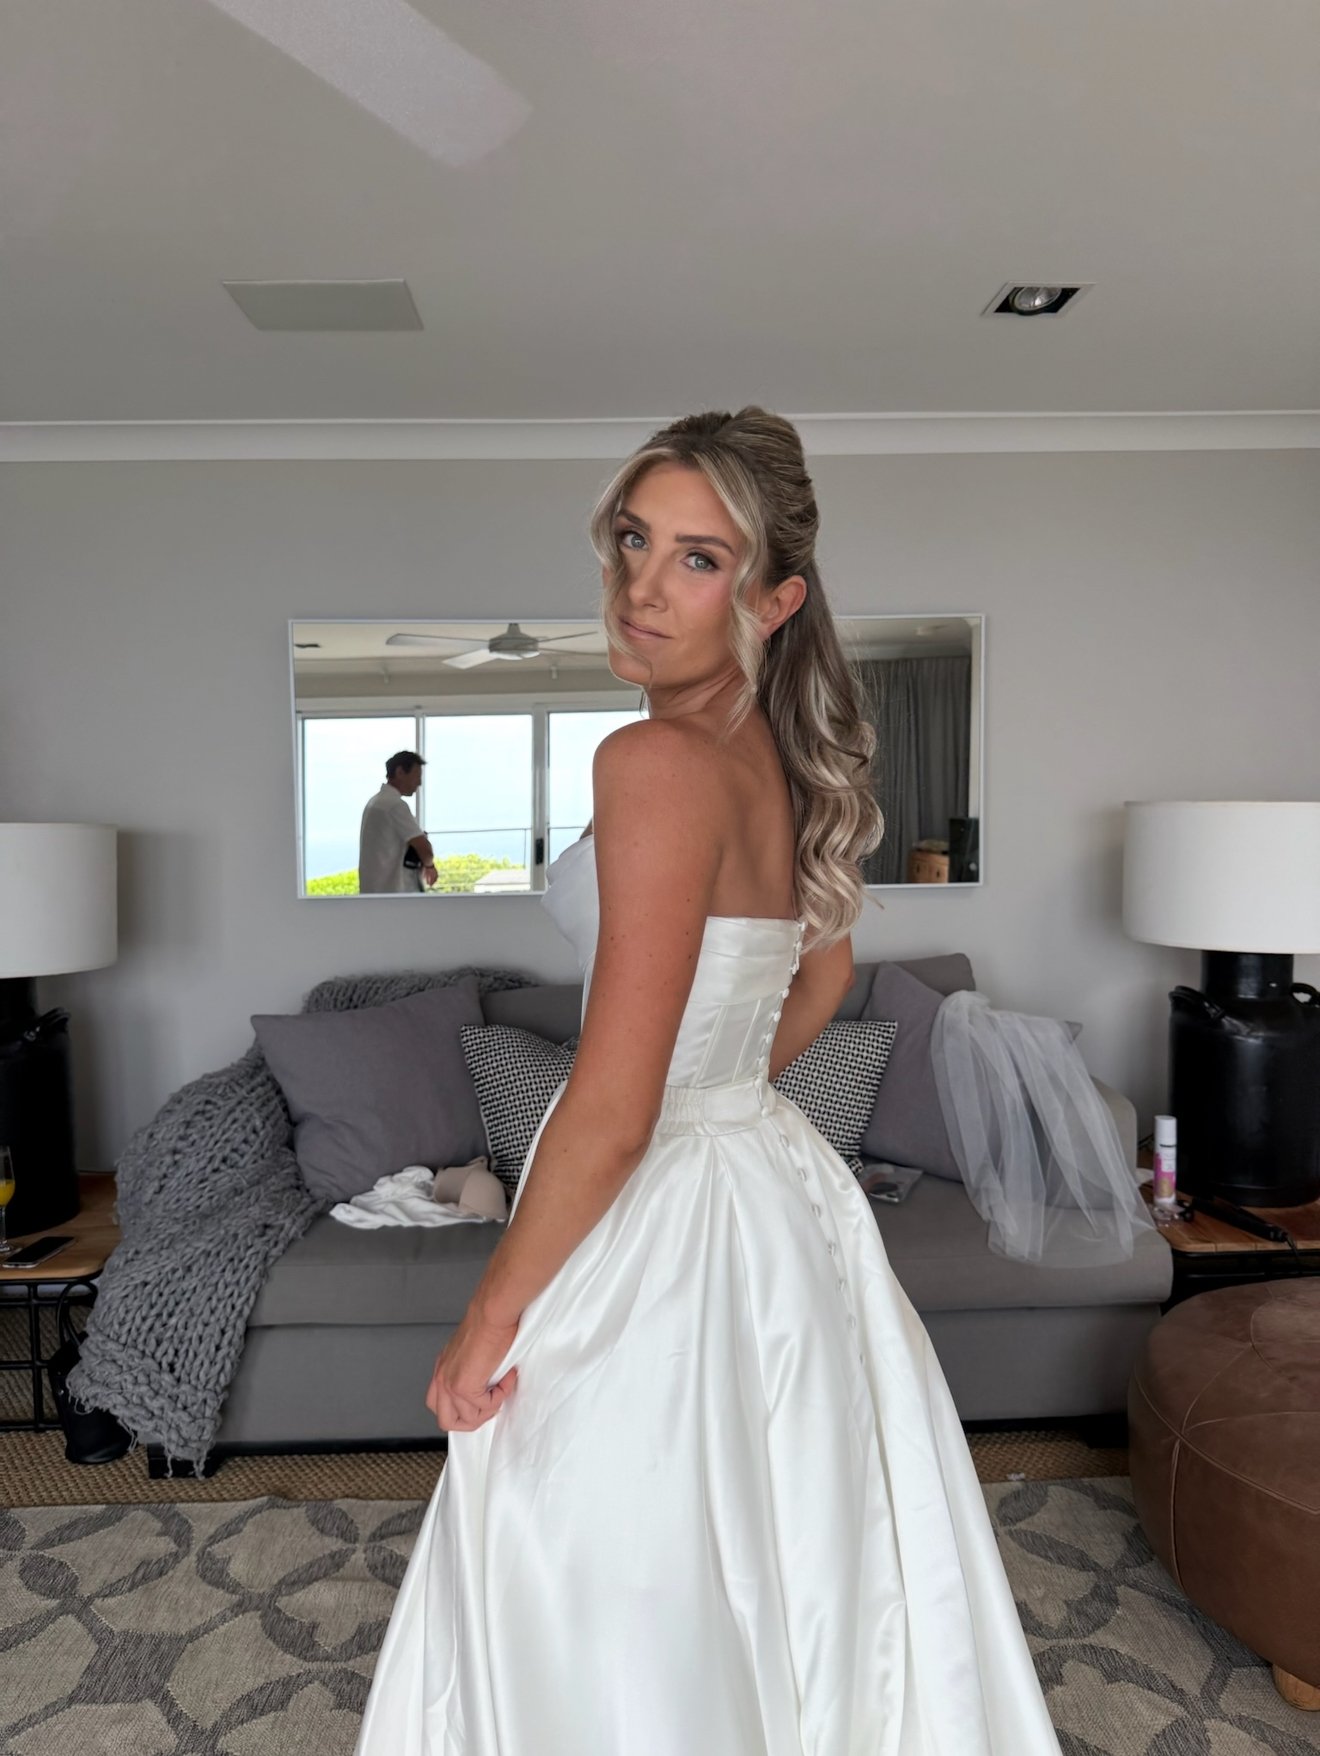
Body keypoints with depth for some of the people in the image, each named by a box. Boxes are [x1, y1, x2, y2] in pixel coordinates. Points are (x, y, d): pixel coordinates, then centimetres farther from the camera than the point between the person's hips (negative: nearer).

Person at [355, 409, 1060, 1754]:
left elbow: (611, 1112, -24)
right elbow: (825, 973, 19)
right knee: (776, 1591, 27)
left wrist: (488, 1321, -13)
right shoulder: (780, 759, 4)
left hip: (660, 1227, -8)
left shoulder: (658, 760, -23)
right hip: (769, 1195, 9)